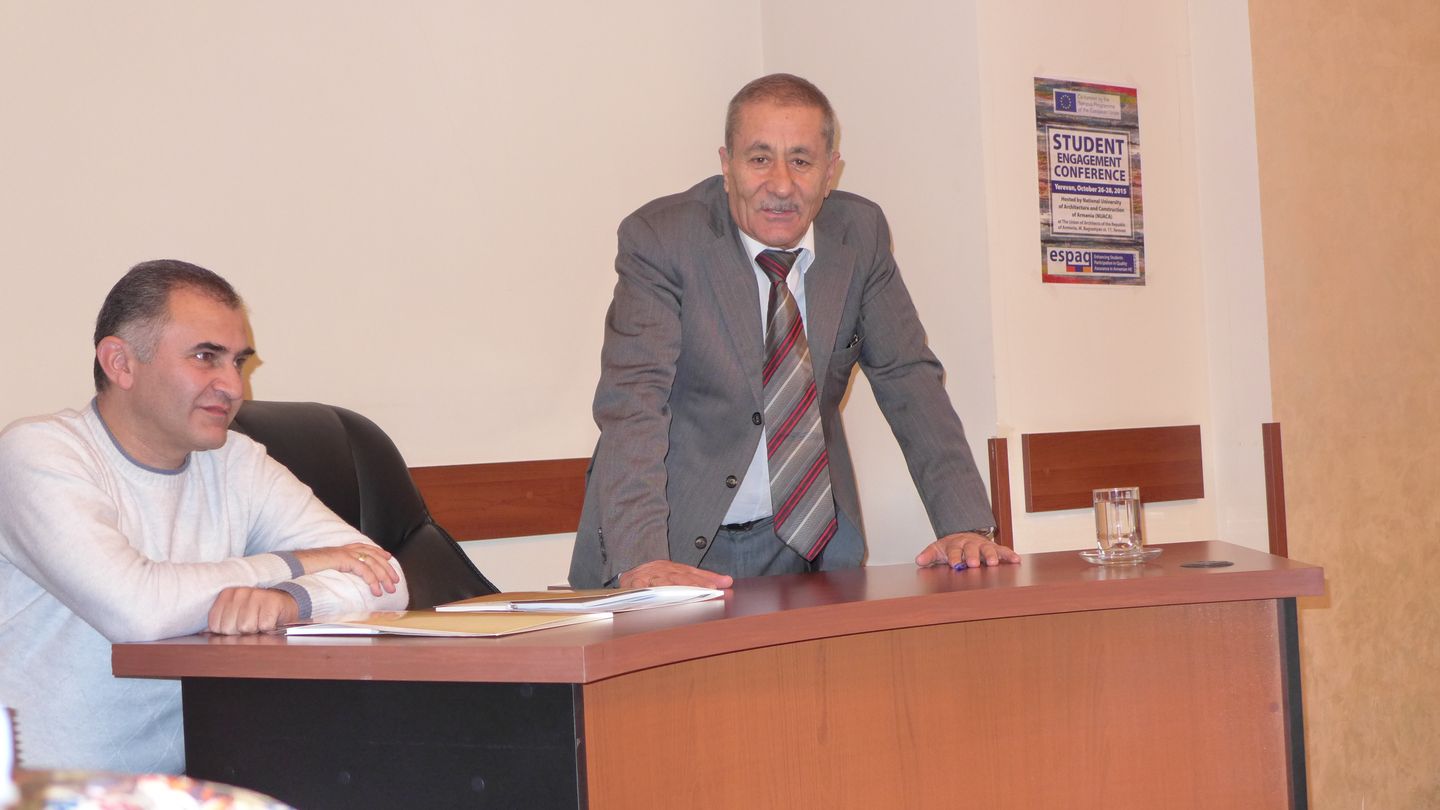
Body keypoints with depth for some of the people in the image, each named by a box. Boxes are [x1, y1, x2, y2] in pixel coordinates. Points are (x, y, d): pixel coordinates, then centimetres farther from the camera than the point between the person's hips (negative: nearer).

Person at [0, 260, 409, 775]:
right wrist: (290, 567, -10)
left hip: (181, 781, 6)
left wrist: (290, 600, -22)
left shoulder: (236, 465, 8)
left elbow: (382, 580, 0)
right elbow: (133, 607, -24)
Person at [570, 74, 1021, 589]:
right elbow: (633, 400, -20)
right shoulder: (660, 238, -11)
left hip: (809, 546, 3)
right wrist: (641, 559, -34)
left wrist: (966, 526, -10)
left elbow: (909, 381, 3)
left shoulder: (860, 234, 2)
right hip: (685, 547, -2)